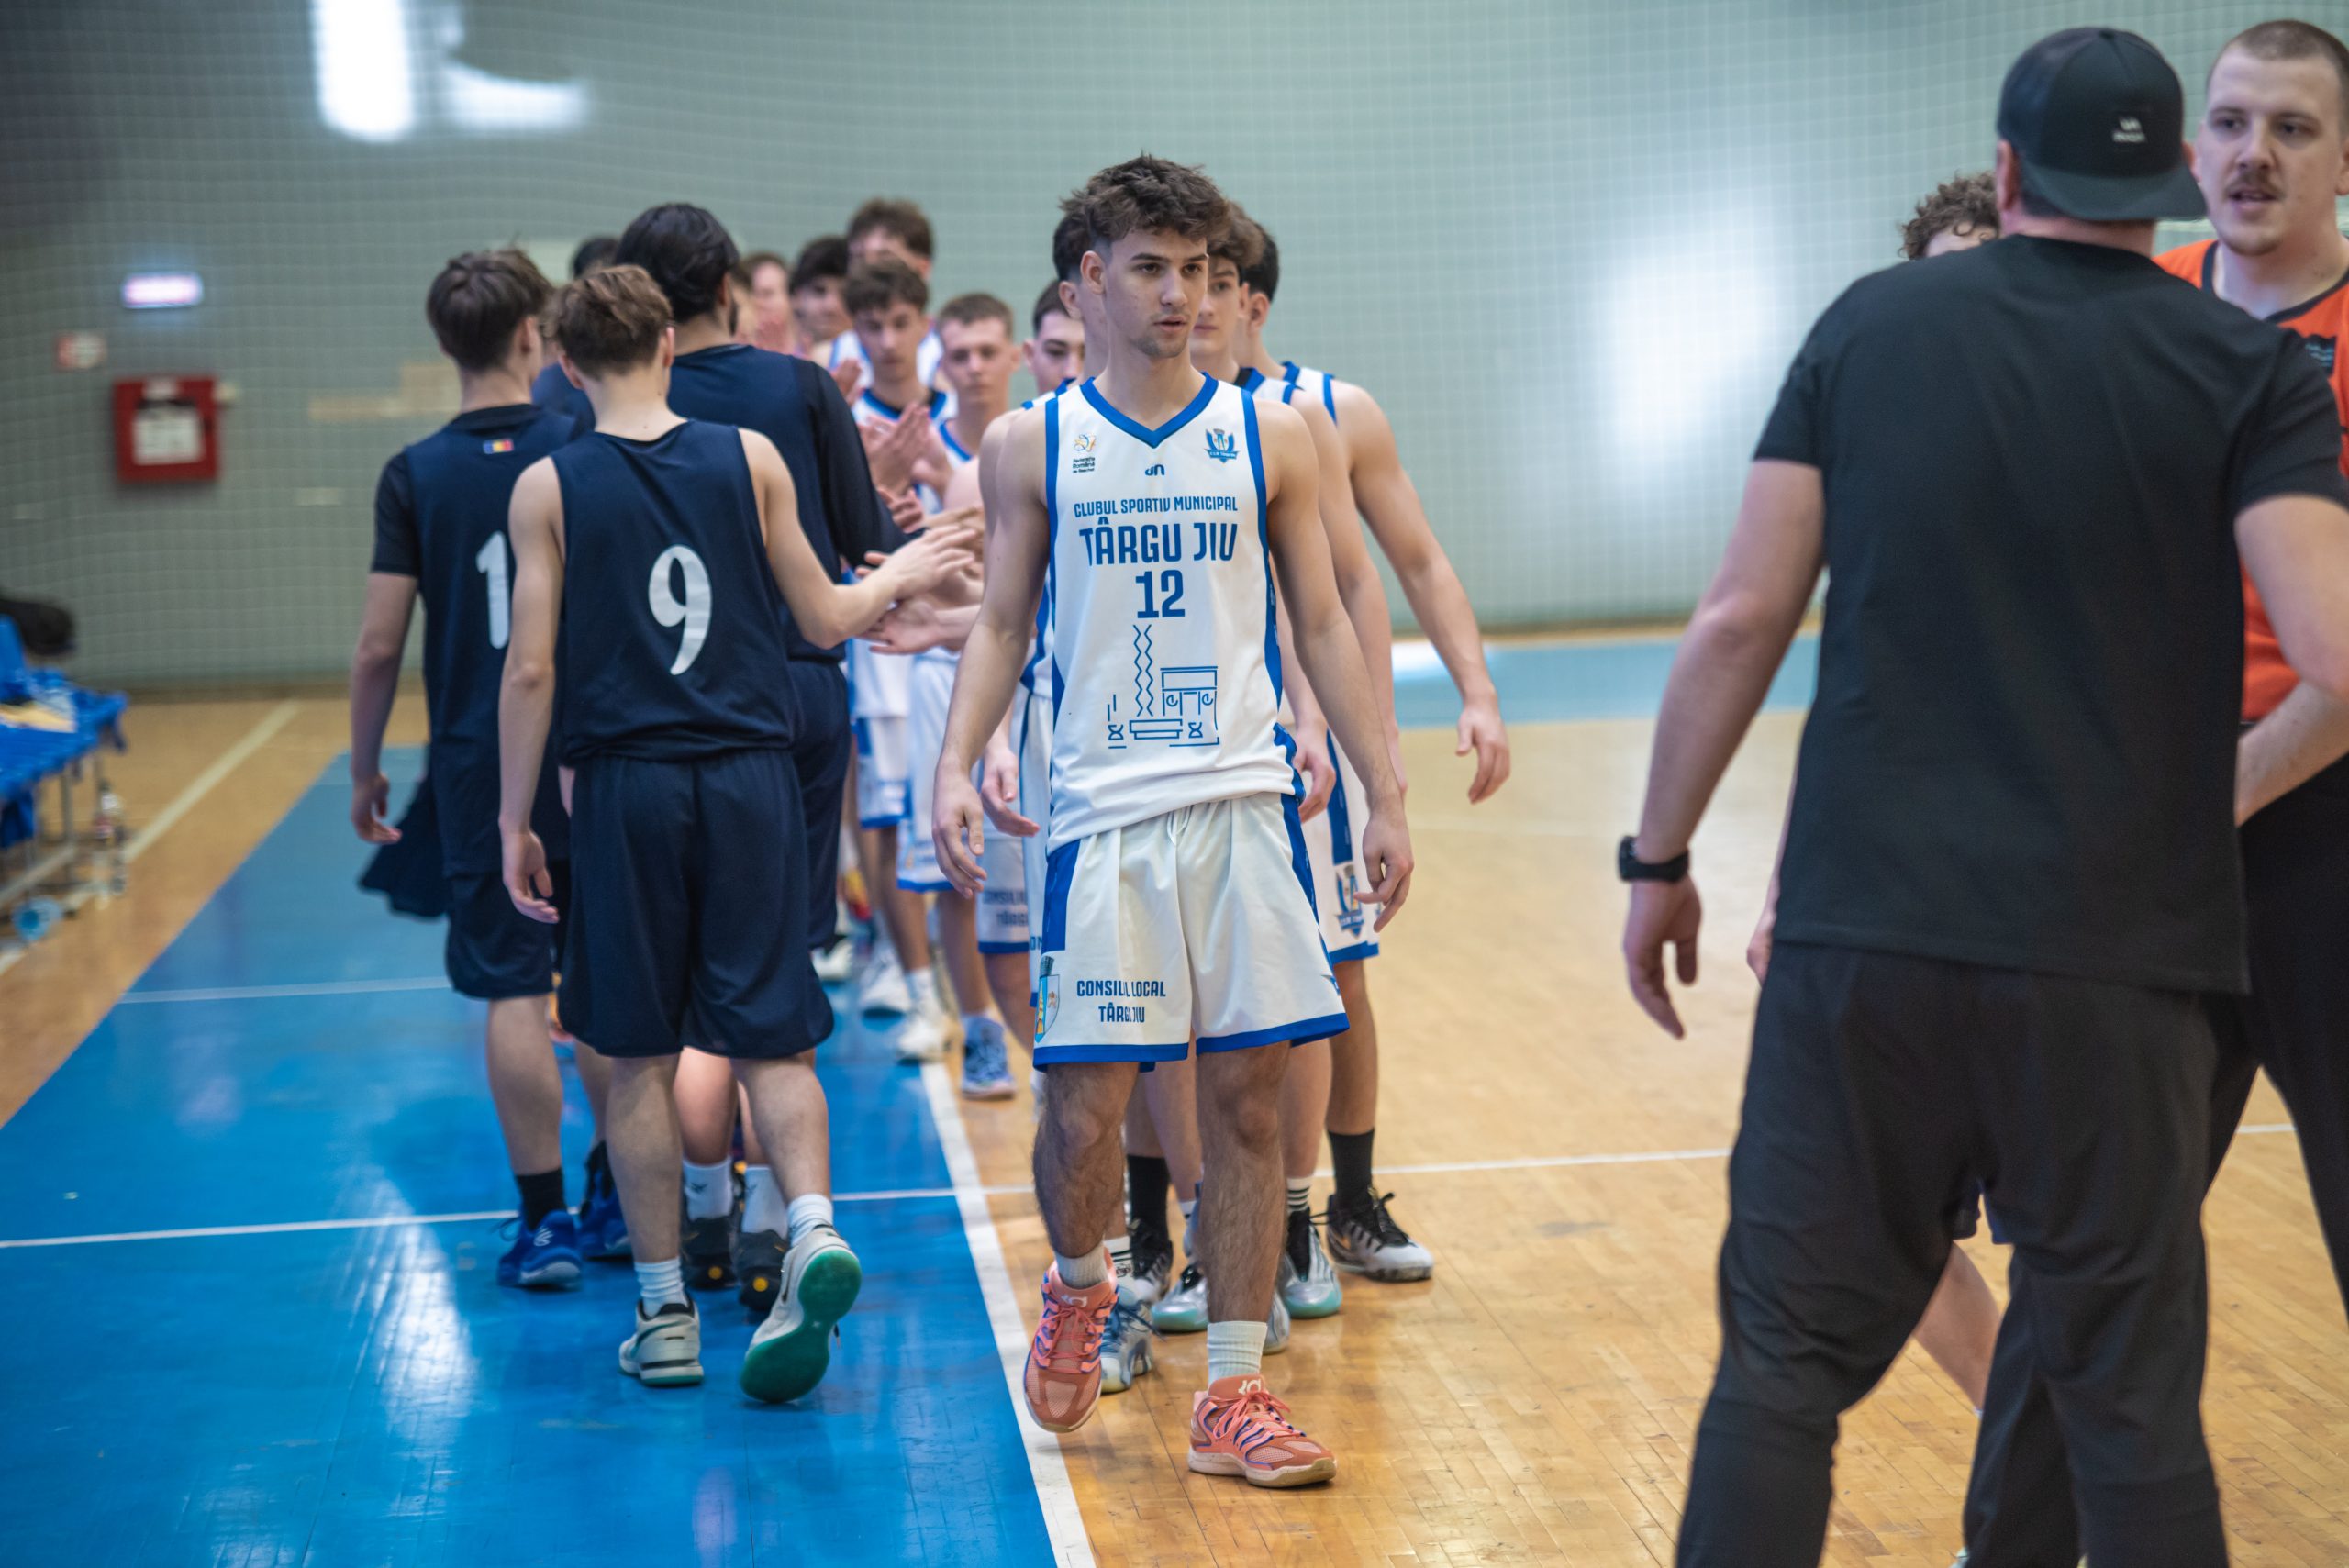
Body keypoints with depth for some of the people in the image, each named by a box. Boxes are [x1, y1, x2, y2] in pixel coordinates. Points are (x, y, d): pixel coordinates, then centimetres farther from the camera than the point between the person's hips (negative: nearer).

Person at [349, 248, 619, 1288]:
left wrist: (364, 771, 5)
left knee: (514, 994, 3)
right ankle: (618, 1201, 21)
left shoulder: (414, 475, -5)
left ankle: (545, 1222, 6)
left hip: (478, 769, -1)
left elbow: (379, 645, -6)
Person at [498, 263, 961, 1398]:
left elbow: (532, 670, -5)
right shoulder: (750, 458, 1)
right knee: (772, 1039, 7)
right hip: (749, 779, 1)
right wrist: (897, 577, 26)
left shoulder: (548, 487, -2)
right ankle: (814, 1229, -17)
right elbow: (825, 623, 6)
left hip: (626, 790, -1)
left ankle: (665, 1313, 13)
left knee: (639, 1058, 9)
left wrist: (514, 818, 3)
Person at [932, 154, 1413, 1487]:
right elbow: (1001, 628, 8)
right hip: (1105, 812, -1)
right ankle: (1080, 1286, 29)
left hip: (1248, 802, 1)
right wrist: (957, 765, -8)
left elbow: (1325, 627, 8)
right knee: (1086, 1102, -4)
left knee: (1247, 1096, 2)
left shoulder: (1270, 437, 6)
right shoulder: (1036, 446, 5)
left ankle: (1235, 1393, 13)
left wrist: (1386, 797, 3)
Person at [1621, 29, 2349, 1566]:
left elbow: (1743, 618, 2)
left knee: (1787, 1358, 10)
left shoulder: (1867, 326, 6)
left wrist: (1661, 858, 10)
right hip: (2113, 956, -1)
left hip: (1864, 934, 1)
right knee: (2130, 1396, 10)